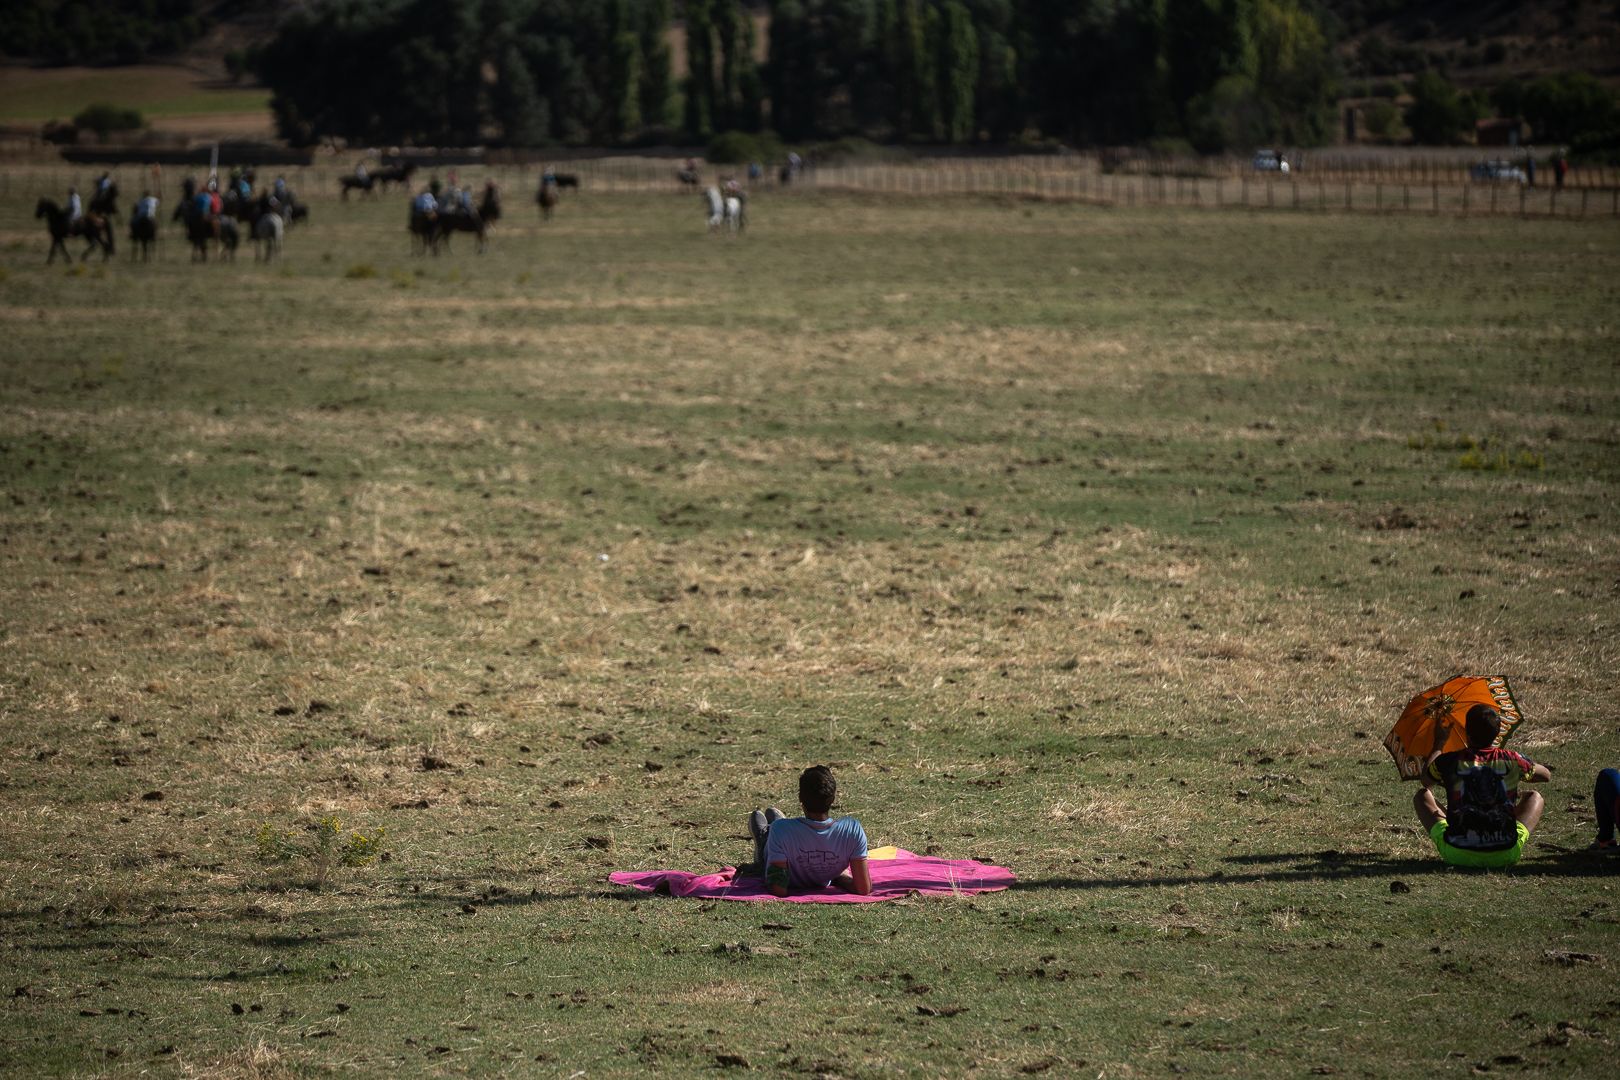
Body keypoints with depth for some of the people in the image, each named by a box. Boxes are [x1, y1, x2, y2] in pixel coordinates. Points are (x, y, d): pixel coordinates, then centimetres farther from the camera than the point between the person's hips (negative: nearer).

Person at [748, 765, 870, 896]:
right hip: (823, 885, 2)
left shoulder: (781, 829, -42)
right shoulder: (852, 830, -37)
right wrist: (839, 875, -12)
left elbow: (779, 890, -38)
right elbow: (864, 889, -33)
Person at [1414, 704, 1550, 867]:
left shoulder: (1449, 761, -2)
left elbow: (1425, 780, 23)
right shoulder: (1511, 760, 0)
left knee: (1422, 797, 23)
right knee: (1534, 797, 27)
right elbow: (1546, 775, 23)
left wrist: (1439, 744, 35)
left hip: (1457, 855, -1)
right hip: (1505, 856, 1)